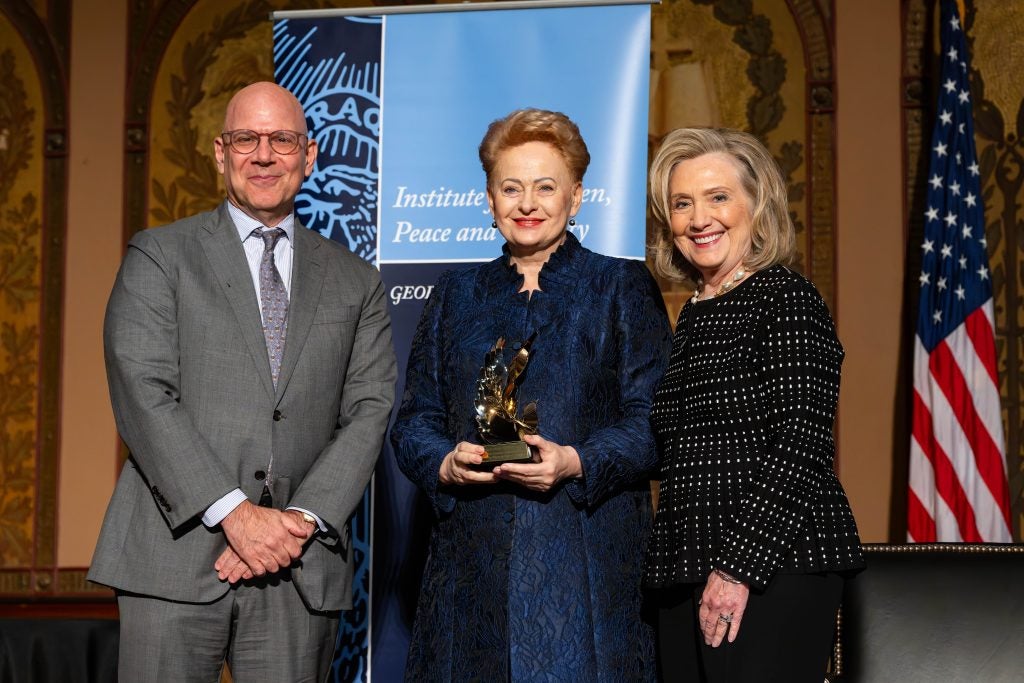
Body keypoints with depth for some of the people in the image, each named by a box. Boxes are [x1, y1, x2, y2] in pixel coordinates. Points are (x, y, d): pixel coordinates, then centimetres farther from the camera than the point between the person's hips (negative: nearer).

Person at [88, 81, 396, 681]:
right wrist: (234, 513, -14)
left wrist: (303, 519, -9)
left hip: (303, 573, 2)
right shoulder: (159, 257, 5)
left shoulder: (355, 282, 14)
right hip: (177, 555, -2)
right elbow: (142, 395, -6)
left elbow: (370, 411, 5)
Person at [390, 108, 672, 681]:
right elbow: (415, 419, 14)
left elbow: (653, 419, -2)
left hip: (586, 563, -3)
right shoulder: (456, 296, 16)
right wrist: (445, 463, -8)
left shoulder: (623, 289, 6)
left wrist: (576, 463, -18)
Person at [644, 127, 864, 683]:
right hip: (687, 574, 8)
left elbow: (801, 450, -15)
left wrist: (740, 567, -19)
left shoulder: (787, 298, -8)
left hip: (773, 570, -8)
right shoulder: (693, 314, 16)